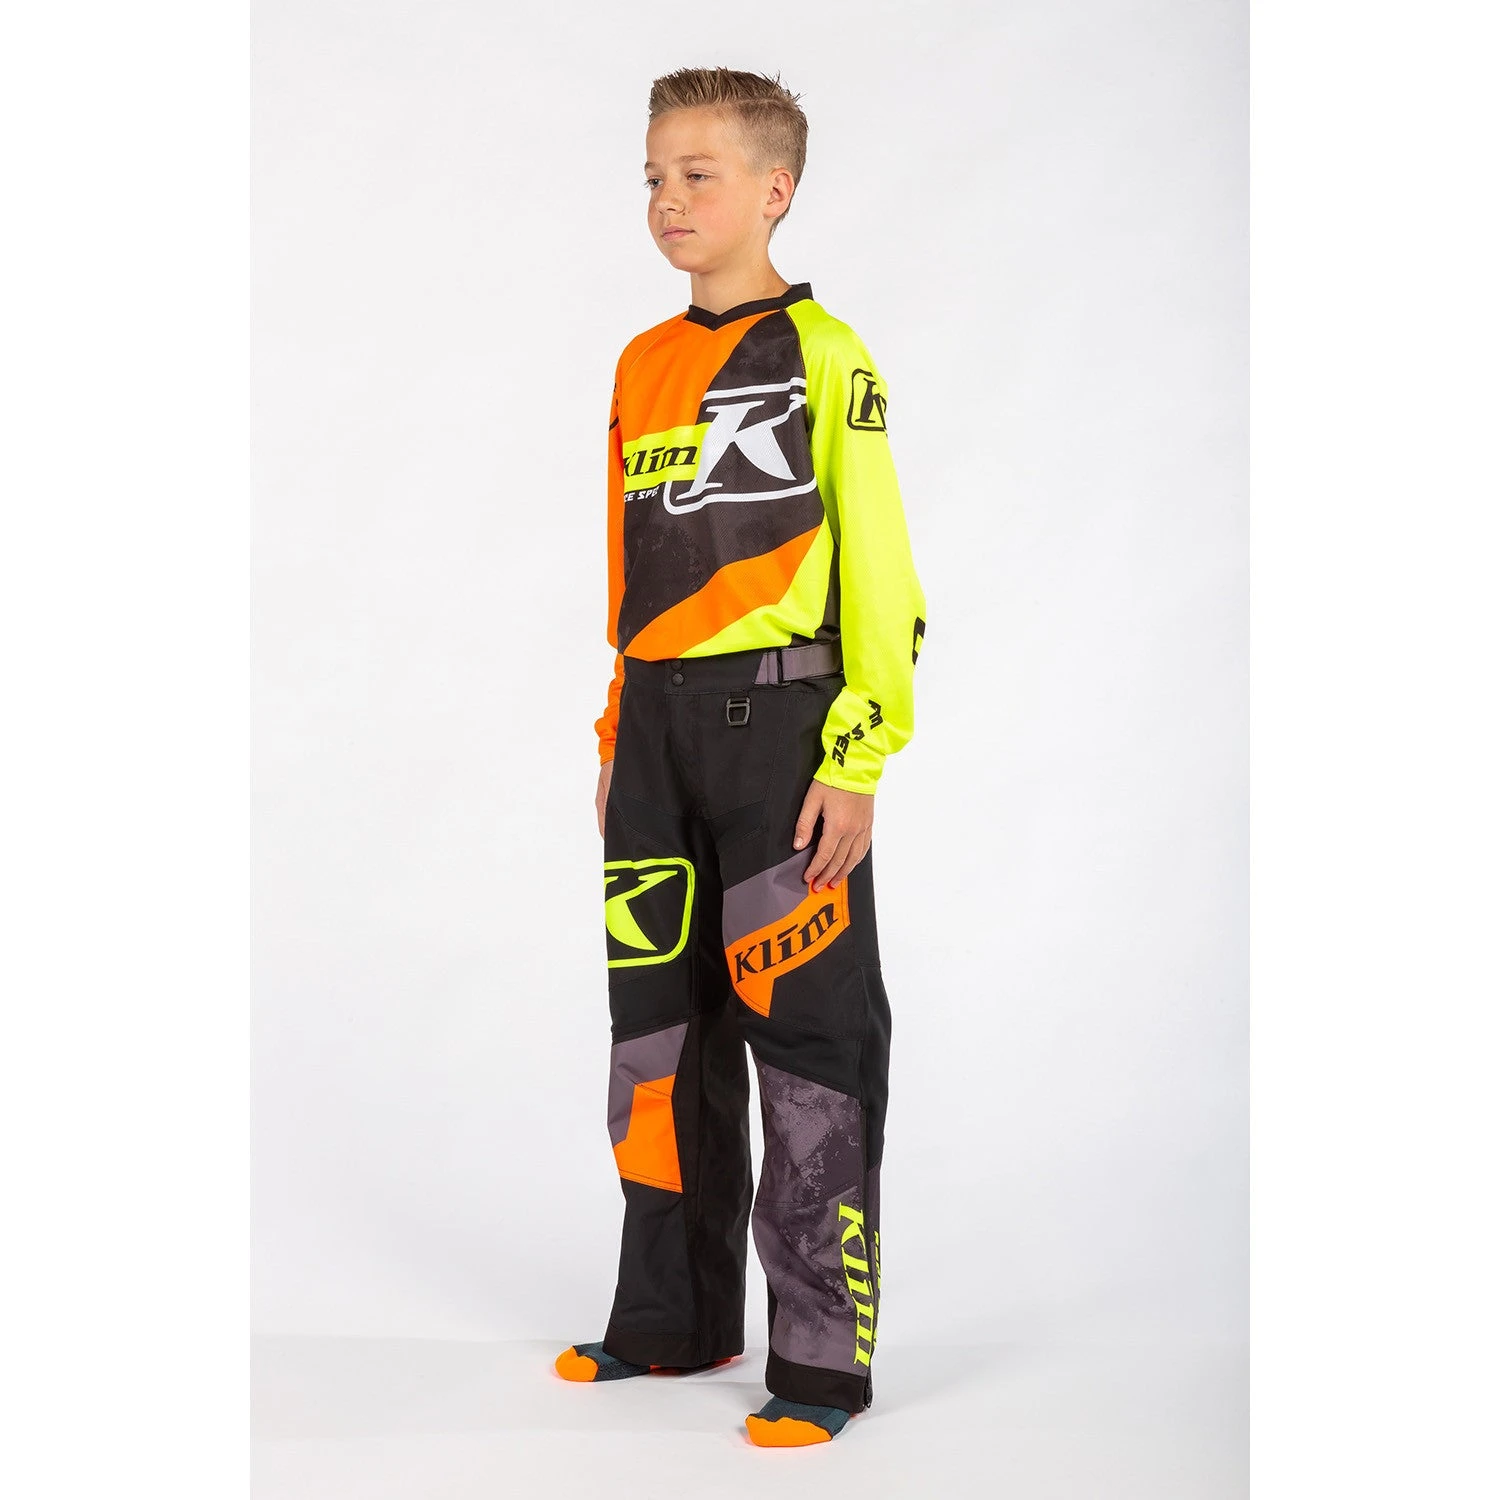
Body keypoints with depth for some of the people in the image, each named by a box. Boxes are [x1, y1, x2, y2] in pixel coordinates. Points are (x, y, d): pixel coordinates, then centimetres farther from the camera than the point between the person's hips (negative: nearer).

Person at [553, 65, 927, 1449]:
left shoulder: (822, 357, -7)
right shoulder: (641, 366, 13)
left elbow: (877, 571, -10)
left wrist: (857, 759, -15)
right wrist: (619, 737, 16)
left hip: (780, 726, -7)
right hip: (659, 728, 7)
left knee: (808, 1034, -2)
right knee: (659, 1025, 13)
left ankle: (823, 1358, 8)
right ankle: (675, 1317, 28)